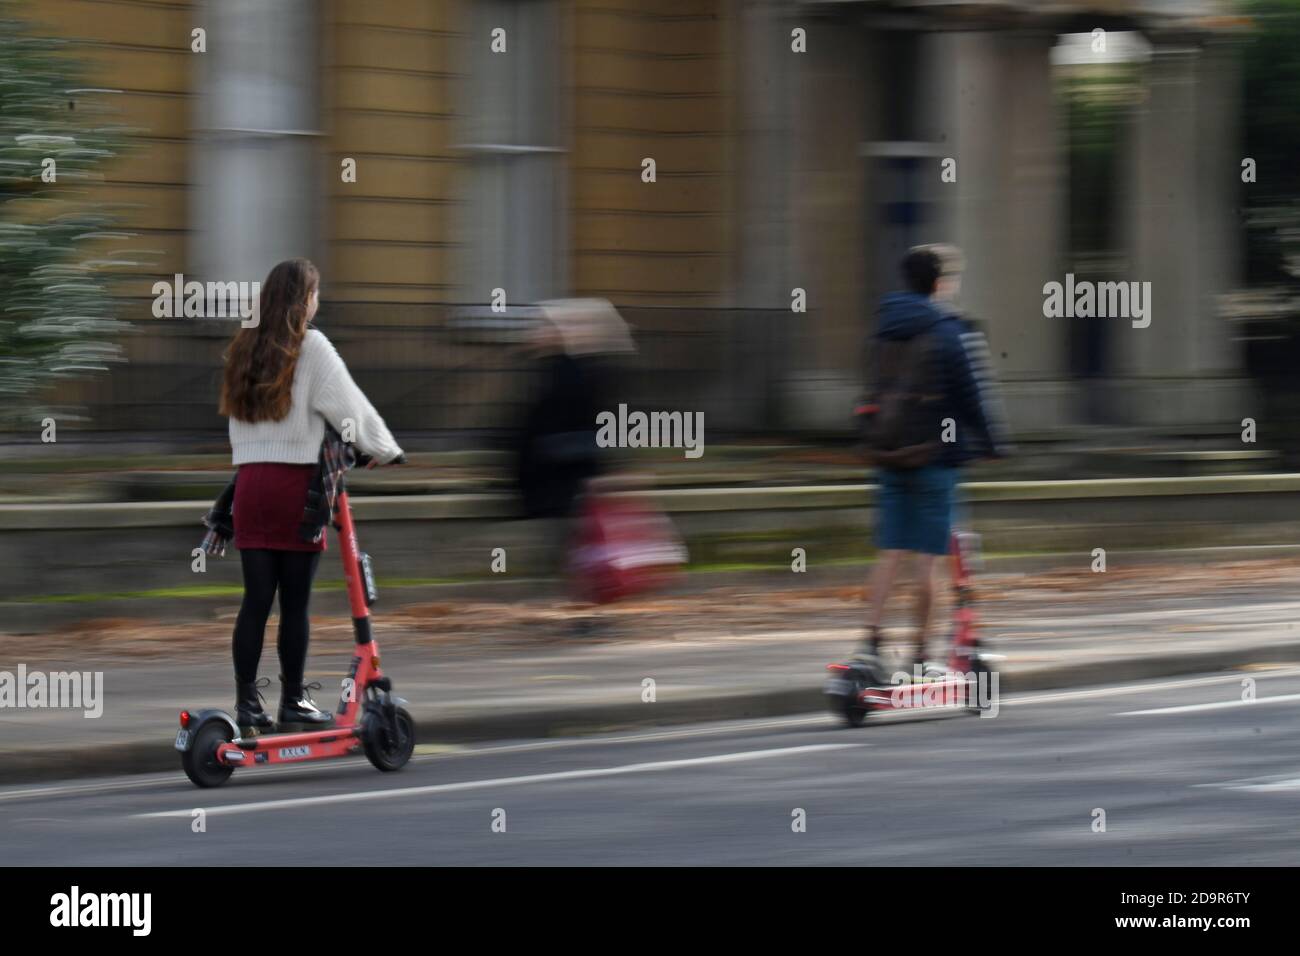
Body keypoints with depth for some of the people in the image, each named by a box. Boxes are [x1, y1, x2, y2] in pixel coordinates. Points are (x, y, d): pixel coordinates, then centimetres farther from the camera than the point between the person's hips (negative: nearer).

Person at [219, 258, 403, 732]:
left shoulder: (243, 349, 11)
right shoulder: (311, 347, -6)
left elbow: (235, 412, 8)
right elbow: (350, 405, -2)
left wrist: (247, 458, 9)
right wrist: (388, 451, 11)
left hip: (250, 480, 5)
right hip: (296, 482, -5)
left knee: (255, 598, 6)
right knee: (295, 602, 2)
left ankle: (246, 701, 4)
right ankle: (293, 701, 6)